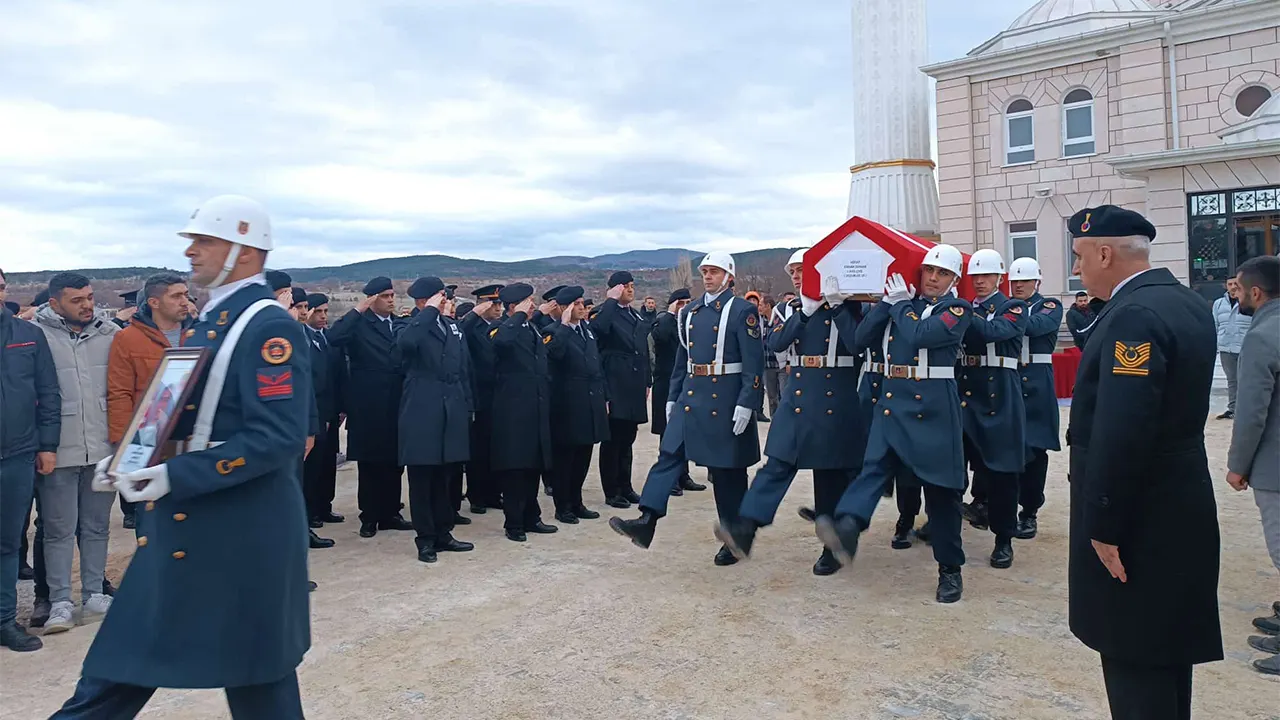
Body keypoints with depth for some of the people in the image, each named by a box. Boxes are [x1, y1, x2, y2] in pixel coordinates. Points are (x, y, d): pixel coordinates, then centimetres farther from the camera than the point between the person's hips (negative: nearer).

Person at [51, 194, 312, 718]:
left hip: (240, 534, -9)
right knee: (117, 672, 18)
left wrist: (176, 476, -27)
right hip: (180, 525, 9)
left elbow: (278, 436, -26)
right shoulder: (211, 321, 13)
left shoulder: (270, 327, -17)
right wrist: (134, 462, 7)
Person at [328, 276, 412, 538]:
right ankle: (369, 517, 13)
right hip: (368, 405, -4)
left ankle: (390, 513, 19)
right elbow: (334, 339, -21)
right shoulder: (359, 324, -2)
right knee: (369, 463, 4)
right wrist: (358, 309, -18)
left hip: (397, 404, 4)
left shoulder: (400, 325, 13)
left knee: (394, 462, 9)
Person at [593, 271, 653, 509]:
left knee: (627, 439, 14)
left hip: (634, 388, 7)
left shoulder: (637, 317, 17)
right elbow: (597, 328, -30)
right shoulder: (606, 312, -6)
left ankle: (625, 487, 24)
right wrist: (612, 300, -20)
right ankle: (612, 492, 8)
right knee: (612, 440, 0)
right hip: (615, 387, -7)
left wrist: (646, 382, 17)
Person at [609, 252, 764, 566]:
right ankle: (647, 521, -10)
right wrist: (672, 398, 15)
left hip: (726, 400, -5)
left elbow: (754, 362, -12)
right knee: (669, 454, -6)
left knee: (728, 471, 4)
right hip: (691, 396, 6)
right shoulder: (690, 312, 12)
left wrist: (746, 403, -18)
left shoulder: (742, 310, -7)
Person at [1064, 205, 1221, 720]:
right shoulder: (1187, 302, 9)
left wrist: (1104, 526, -21)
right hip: (1178, 506, 10)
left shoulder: (1135, 315, -22)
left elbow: (1121, 433, -27)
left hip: (1139, 518, -10)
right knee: (1167, 647, 21)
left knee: (1134, 657, 0)